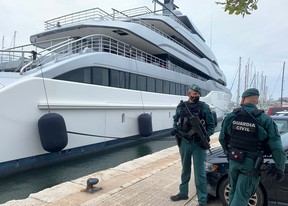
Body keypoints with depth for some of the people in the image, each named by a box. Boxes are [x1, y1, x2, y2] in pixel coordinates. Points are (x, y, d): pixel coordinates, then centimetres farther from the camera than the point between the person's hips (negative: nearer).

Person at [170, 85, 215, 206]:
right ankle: (183, 193, 37)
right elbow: (176, 120, 16)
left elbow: (211, 125, -1)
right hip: (184, 142, 3)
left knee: (199, 172, 2)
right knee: (185, 169, 19)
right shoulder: (181, 107, 2)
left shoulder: (204, 107, -5)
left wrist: (205, 136, -18)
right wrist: (175, 128, -3)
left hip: (198, 143, -3)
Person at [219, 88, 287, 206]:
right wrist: (280, 167, 1)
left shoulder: (230, 116, -3)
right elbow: (276, 147, -10)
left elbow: (222, 138, 6)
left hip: (233, 161, 4)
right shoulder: (265, 120, -13)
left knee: (233, 191, 22)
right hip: (251, 164, -3)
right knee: (241, 196, 5)